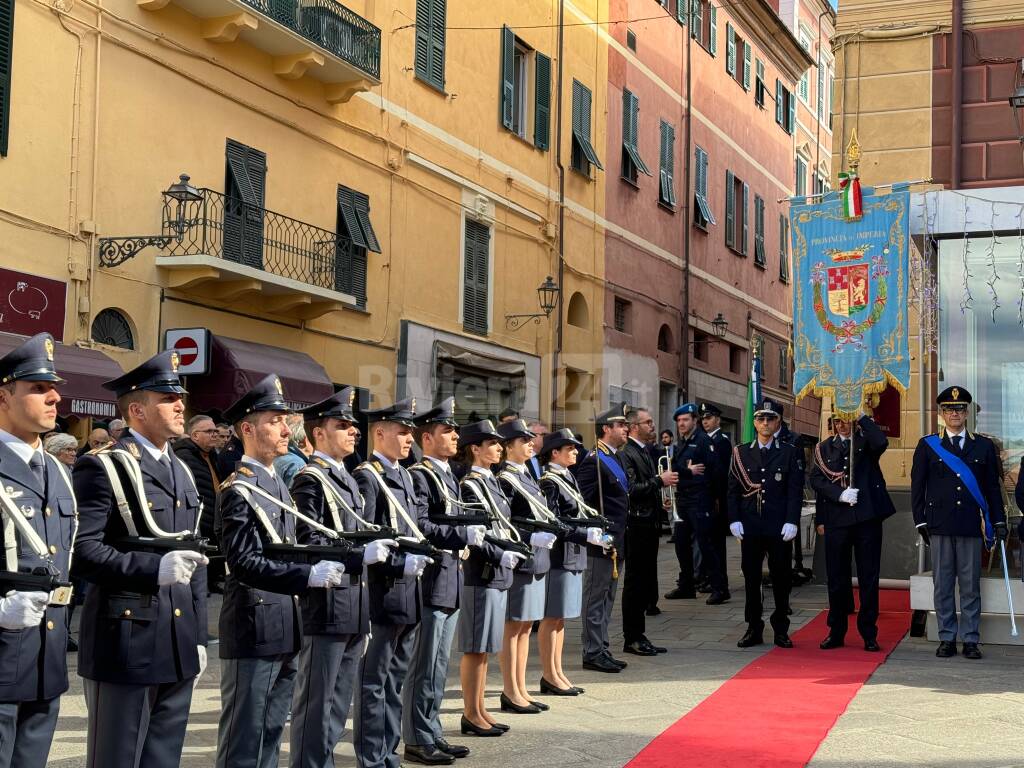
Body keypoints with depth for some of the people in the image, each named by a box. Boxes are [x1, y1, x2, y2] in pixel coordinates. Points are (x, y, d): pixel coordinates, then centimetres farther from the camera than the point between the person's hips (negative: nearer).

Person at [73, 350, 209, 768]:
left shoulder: (182, 472, 17)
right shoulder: (102, 467, -7)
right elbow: (83, 551, -17)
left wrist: (198, 637, 16)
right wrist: (153, 567, -28)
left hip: (179, 644, 7)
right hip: (126, 643, -7)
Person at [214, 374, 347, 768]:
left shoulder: (277, 483, 15)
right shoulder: (238, 490, -13)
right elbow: (246, 564, -22)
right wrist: (308, 576, -31)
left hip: (282, 632, 9)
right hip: (253, 632, -9)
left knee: (269, 736, 15)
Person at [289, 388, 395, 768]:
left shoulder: (347, 479, 18)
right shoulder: (310, 480, -10)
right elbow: (309, 543, -19)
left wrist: (386, 552, 10)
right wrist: (361, 555, -25)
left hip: (355, 608, 9)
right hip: (326, 605, -9)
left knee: (340, 699, 15)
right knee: (316, 700, -2)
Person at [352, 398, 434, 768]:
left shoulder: (404, 476, 16)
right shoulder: (366, 477, -11)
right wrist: (401, 563, -21)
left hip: (407, 595, 9)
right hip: (381, 595, -9)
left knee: (395, 680, 15)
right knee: (373, 682, 0)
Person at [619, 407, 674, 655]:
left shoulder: (646, 452, 18)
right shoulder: (626, 453, -12)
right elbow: (631, 489, -22)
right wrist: (659, 480, -21)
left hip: (650, 525, 9)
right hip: (637, 525, -9)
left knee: (646, 582, 12)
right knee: (635, 582, -3)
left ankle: (638, 635, 18)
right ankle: (632, 638, 3)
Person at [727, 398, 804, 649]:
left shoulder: (790, 453, 4)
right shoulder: (741, 452, 9)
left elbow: (795, 490, -2)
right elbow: (733, 489, 7)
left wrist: (791, 522, -11)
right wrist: (734, 520, -3)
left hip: (779, 527, -1)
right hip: (750, 526, 2)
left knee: (781, 577, 3)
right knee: (751, 577, 4)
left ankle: (781, 629, 14)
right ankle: (754, 629, 12)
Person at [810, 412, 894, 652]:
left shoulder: (866, 442, 7)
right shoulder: (824, 448, 12)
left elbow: (881, 442, -17)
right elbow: (816, 479, 2)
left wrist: (861, 417, -13)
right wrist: (840, 494, -11)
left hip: (867, 517, -1)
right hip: (836, 520, 2)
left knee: (869, 577, 2)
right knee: (837, 578, 6)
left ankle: (869, 634, 9)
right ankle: (836, 632, 14)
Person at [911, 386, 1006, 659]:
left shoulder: (983, 446, 10)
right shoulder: (927, 446, 7)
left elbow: (993, 486, 12)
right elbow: (917, 486, 6)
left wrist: (998, 521, 6)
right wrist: (921, 522, 0)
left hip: (971, 525, 0)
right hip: (940, 526, 0)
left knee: (970, 585, 2)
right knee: (943, 584, 2)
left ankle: (970, 640, 8)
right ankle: (947, 638, 9)